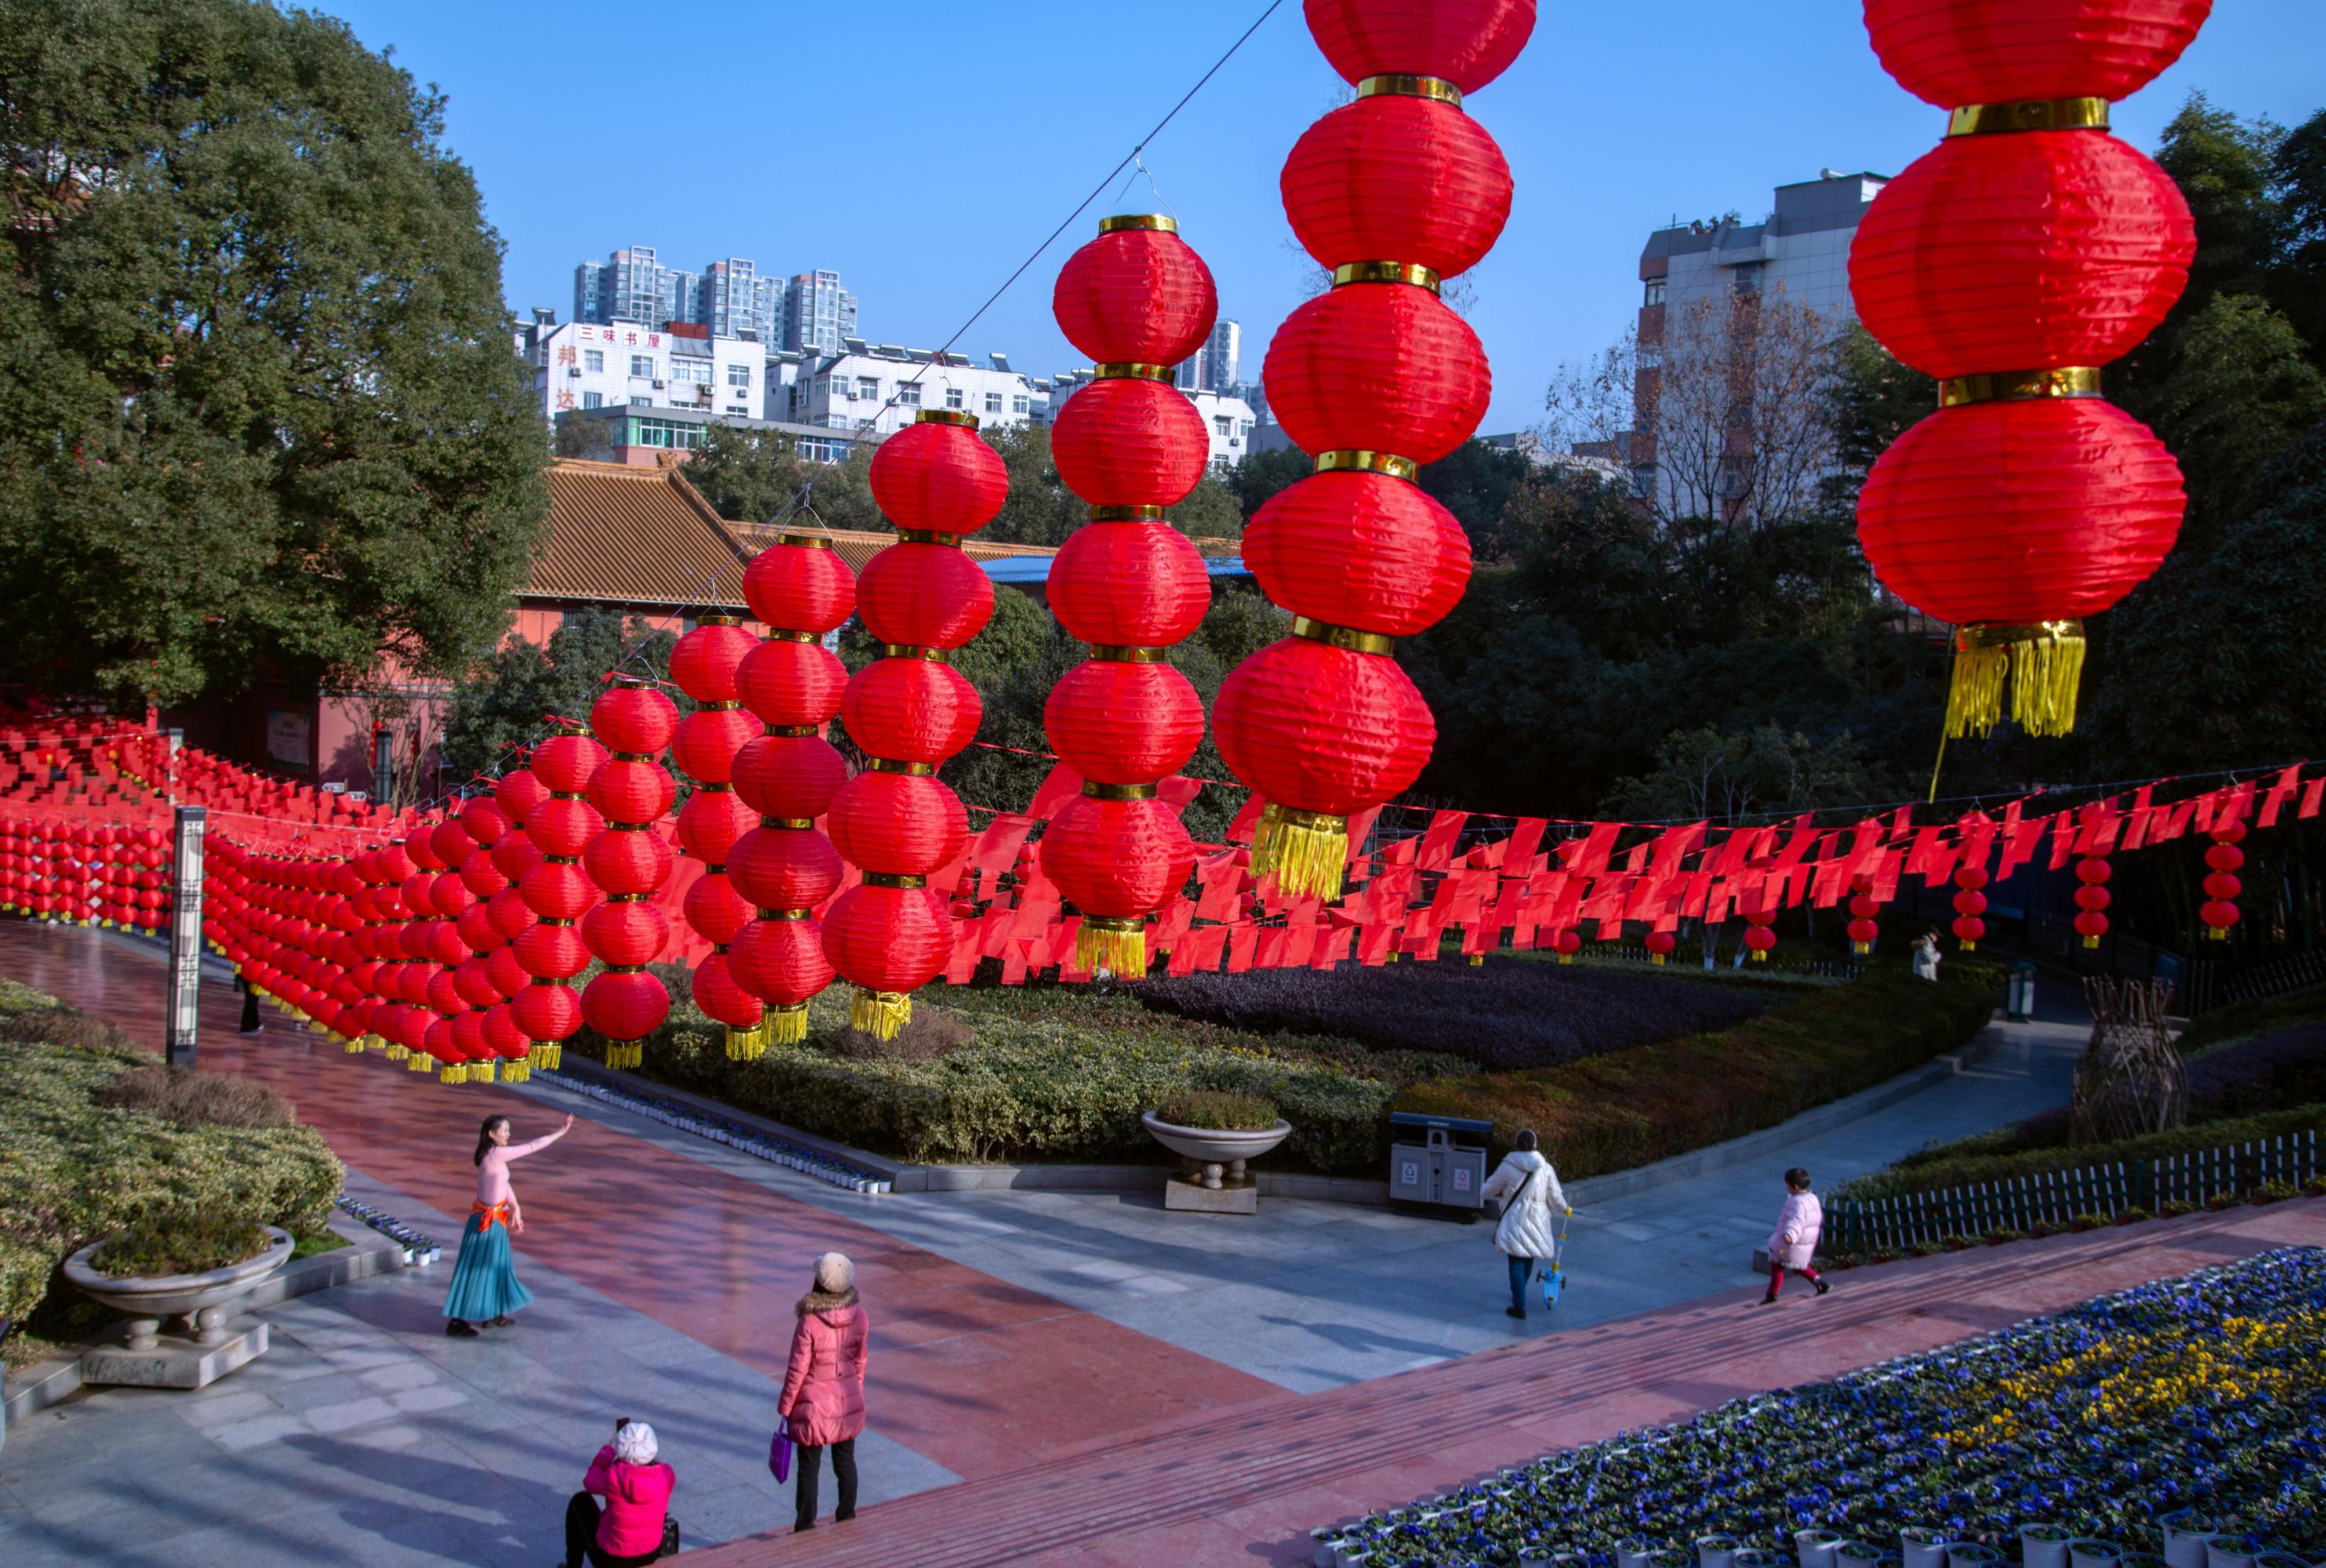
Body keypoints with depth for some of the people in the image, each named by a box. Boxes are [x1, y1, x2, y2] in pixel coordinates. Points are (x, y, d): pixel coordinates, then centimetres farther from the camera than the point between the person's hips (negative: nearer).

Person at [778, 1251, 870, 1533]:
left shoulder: (809, 1323, -25)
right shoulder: (858, 1316, -10)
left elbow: (797, 1371, -16)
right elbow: (859, 1361, 3)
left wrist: (785, 1407, -3)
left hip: (814, 1405, -4)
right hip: (849, 1402, 5)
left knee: (809, 1467, 10)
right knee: (846, 1462, 19)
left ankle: (806, 1528, 19)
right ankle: (847, 1520, 31)